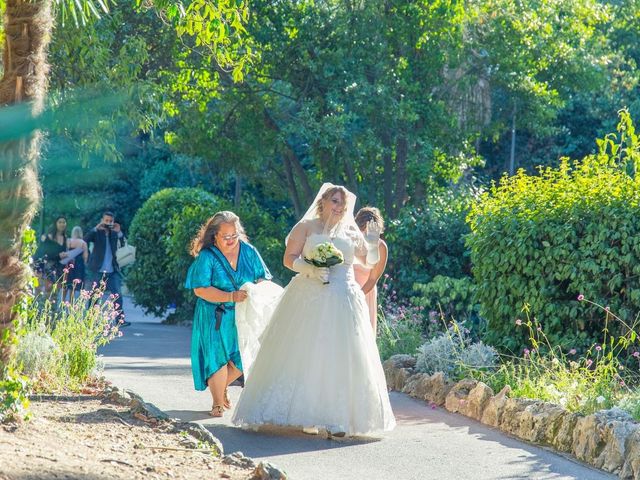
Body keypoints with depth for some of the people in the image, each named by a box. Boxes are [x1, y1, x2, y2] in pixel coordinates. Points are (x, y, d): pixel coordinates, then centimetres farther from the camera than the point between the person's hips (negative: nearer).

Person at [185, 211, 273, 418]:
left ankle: (221, 386, 28)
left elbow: (263, 278, 7)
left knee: (243, 358, -3)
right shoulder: (207, 257, -11)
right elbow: (200, 289, -17)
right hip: (215, 317, -3)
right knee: (218, 358, -3)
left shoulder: (248, 251, 1)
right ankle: (217, 403, 16)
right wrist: (231, 296, -26)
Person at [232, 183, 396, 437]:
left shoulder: (351, 231, 15)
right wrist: (310, 269, -15)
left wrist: (373, 243, 1)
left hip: (343, 301, 3)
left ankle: (339, 418, -3)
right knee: (306, 356, -5)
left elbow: (369, 261, 20)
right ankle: (307, 416, 0)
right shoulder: (307, 227, 6)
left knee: (340, 358, -4)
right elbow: (289, 259, 2)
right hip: (309, 299, -2)